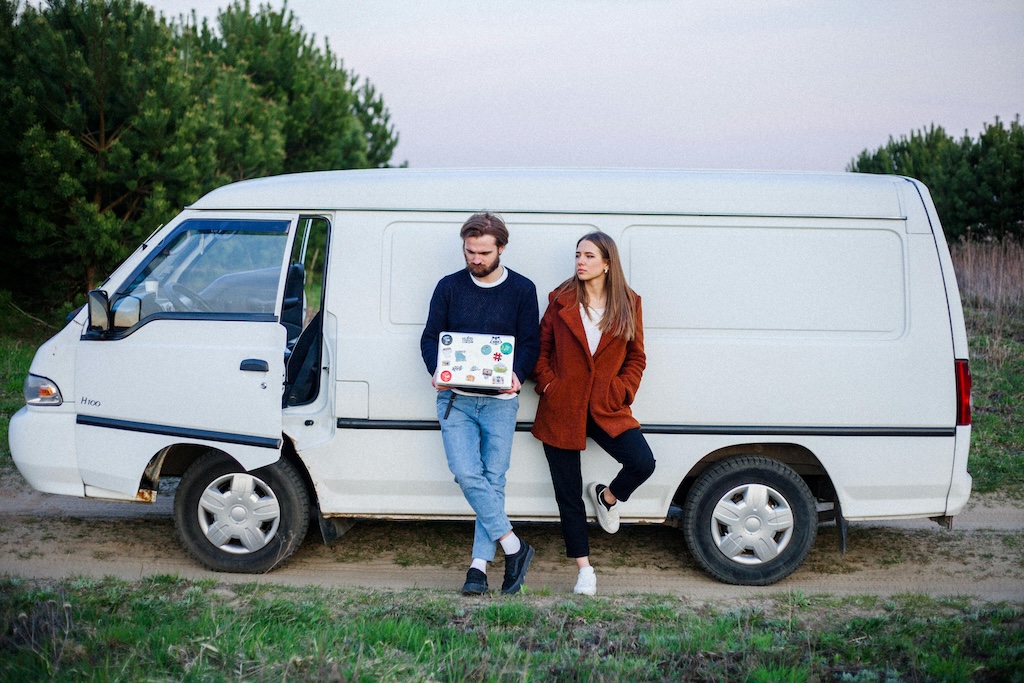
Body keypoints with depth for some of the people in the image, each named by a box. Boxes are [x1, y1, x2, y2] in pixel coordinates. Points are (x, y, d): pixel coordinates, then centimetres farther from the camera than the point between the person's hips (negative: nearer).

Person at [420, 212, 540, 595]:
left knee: (493, 480, -2)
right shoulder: (449, 287, 9)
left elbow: (530, 343, 4)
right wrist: (436, 371, -11)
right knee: (466, 473, -13)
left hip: (499, 401, -1)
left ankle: (479, 565, 3)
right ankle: (513, 546, -3)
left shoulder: (522, 290, 6)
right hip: (455, 399, 1)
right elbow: (429, 337, 10)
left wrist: (517, 375, -16)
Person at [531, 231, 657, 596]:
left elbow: (636, 357, 8)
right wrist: (547, 384, -7)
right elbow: (541, 348, 6)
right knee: (568, 493, 4)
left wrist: (621, 391, -5)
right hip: (562, 410, 0)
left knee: (643, 462, -20)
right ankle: (585, 570, 18)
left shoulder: (628, 304, 2)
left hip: (608, 409, 0)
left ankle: (607, 497, 15)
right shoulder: (561, 300, 1)